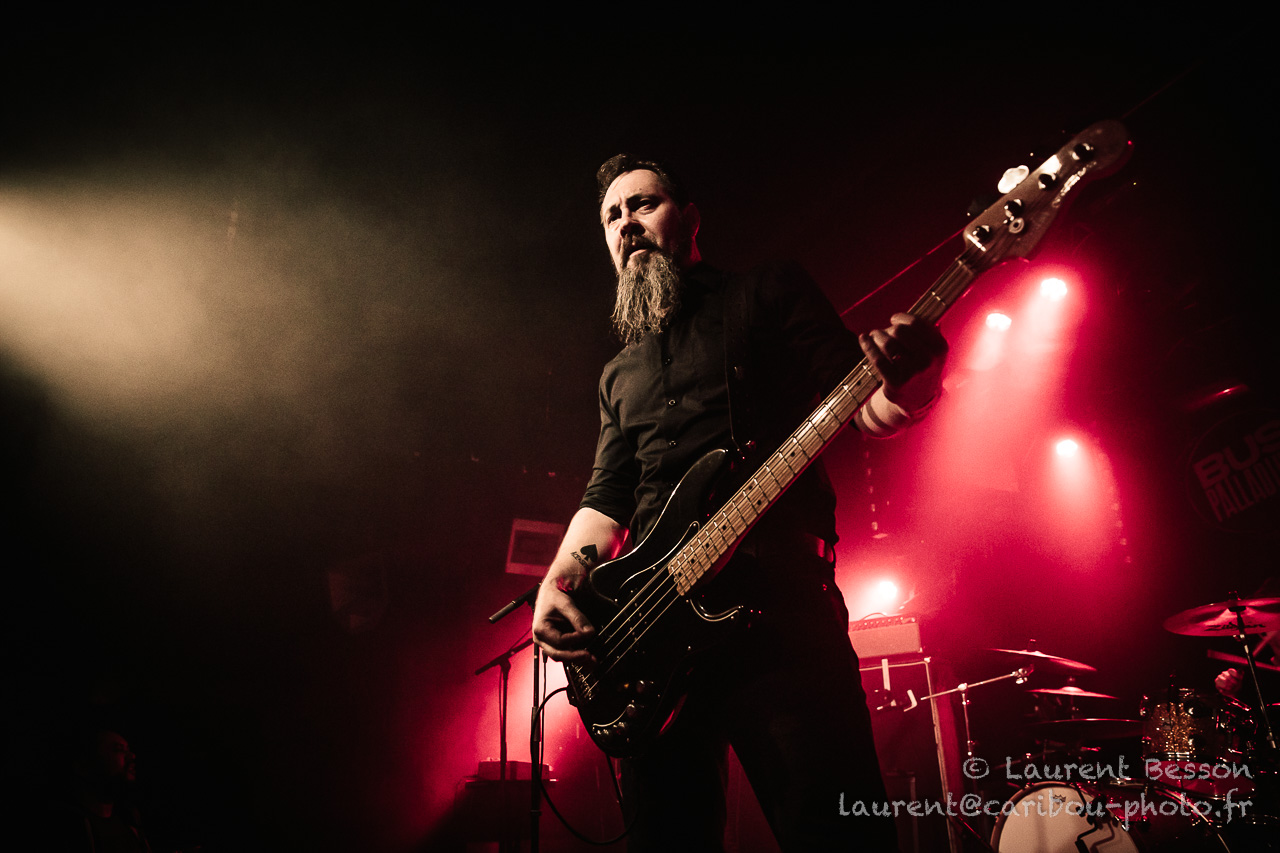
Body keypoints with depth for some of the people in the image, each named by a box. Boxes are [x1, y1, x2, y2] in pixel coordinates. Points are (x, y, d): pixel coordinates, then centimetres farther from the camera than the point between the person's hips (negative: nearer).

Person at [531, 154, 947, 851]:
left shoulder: (770, 292, 13)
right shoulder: (620, 374, 27)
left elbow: (862, 407, 4)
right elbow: (607, 494, 21)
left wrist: (907, 388, -20)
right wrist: (558, 583, 3)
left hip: (778, 598, -4)